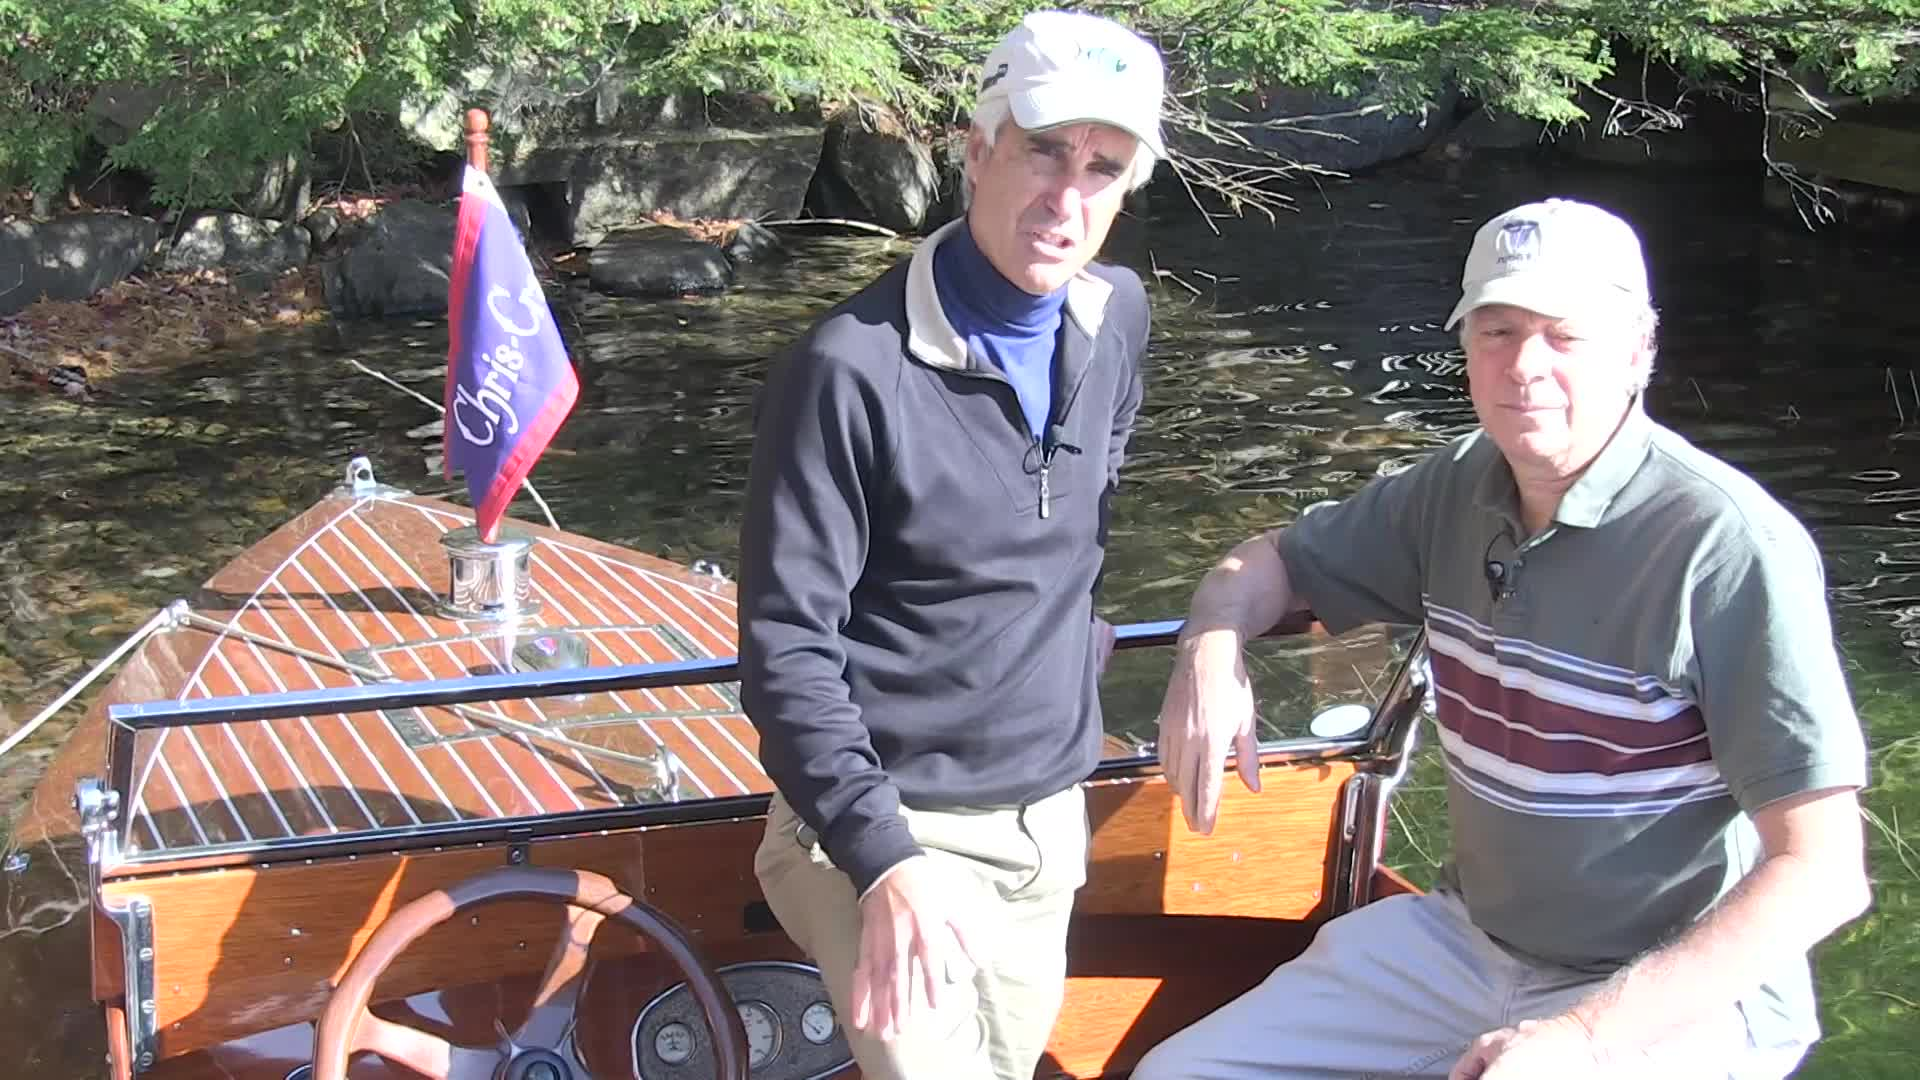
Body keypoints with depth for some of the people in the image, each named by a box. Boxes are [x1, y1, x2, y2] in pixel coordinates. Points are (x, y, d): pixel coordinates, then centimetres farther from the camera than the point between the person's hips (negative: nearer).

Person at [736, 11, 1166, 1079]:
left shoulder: (1119, 318, 1)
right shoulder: (853, 368, -19)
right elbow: (786, 642, -20)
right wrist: (882, 858, -28)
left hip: (1048, 821, 7)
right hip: (891, 826, -6)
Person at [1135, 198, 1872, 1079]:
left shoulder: (1728, 546, -20)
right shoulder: (1458, 487, 0)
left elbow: (1824, 872, -21)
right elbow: (1268, 563, 16)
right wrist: (1209, 650, -8)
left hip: (1680, 987, -6)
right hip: (1467, 937, 6)